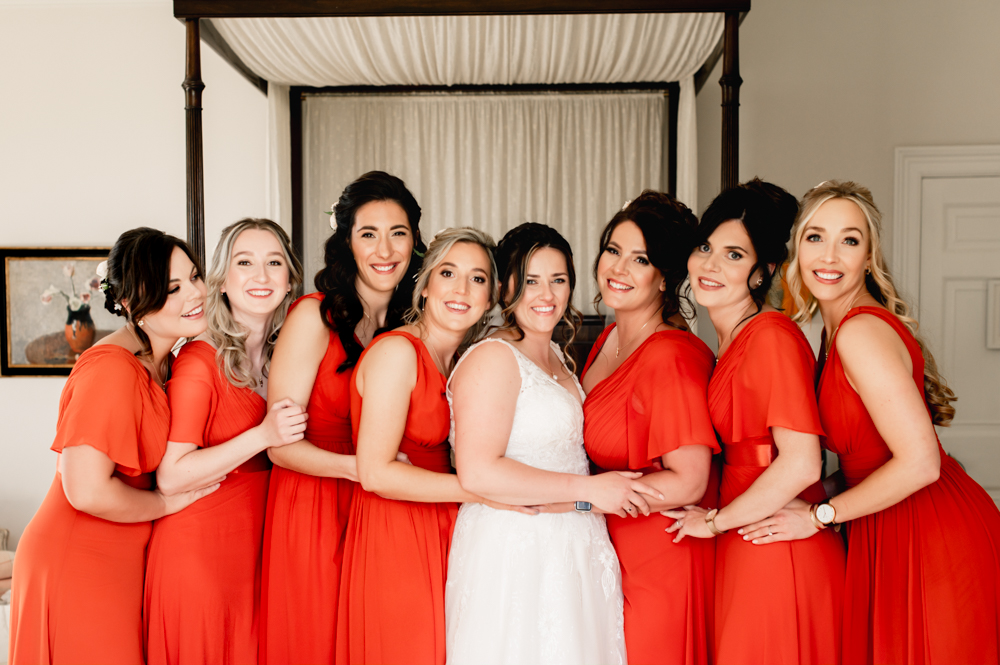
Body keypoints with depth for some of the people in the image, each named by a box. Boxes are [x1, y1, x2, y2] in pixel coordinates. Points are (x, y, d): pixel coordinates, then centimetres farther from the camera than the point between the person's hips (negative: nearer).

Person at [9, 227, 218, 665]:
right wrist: (166, 502, -12)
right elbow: (87, 490, -28)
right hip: (78, 567, -9)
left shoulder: (160, 362, 6)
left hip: (124, 560, 9)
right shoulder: (112, 368, -24)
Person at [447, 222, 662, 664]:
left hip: (570, 552, 9)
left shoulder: (556, 356, 14)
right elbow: (477, 473, -23)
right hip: (513, 554, -8)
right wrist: (588, 488, -18)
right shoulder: (492, 357, -14)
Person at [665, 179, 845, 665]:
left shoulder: (773, 335, -17)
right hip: (743, 549, 8)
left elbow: (800, 464, -23)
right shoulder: (732, 338, 10)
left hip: (775, 546, -8)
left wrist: (715, 520, -12)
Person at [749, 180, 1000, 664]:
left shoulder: (860, 332, -20)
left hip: (930, 541, -9)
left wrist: (818, 515, -16)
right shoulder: (839, 330, 8)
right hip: (892, 538, 9)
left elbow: (919, 463, -24)